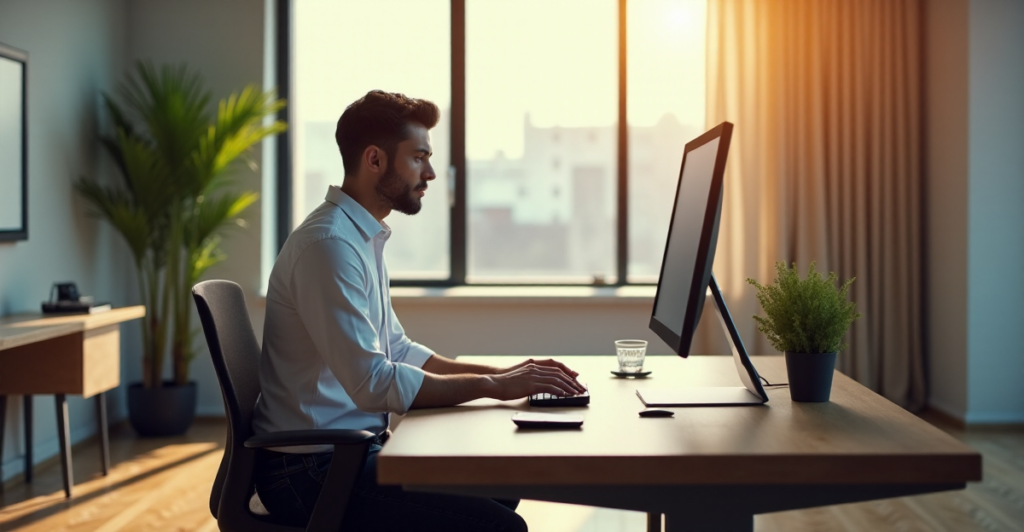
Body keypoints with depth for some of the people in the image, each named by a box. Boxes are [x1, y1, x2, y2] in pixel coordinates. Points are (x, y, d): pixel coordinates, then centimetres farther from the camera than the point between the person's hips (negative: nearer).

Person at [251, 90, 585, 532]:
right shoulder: (329, 244, -19)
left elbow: (397, 350, 20)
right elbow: (372, 383, -26)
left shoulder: (363, 238, 14)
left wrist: (503, 374, 9)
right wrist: (492, 385, -18)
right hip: (311, 470, -10)